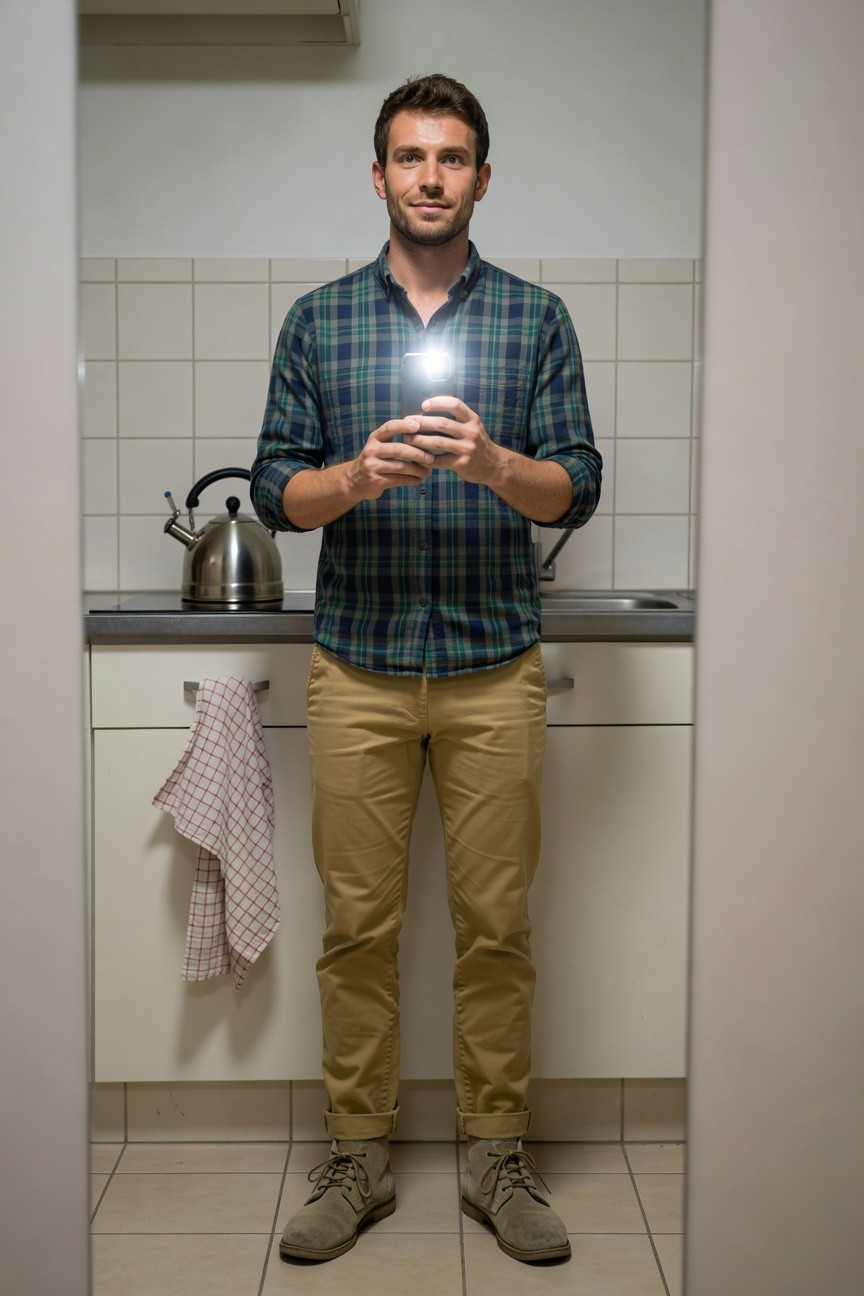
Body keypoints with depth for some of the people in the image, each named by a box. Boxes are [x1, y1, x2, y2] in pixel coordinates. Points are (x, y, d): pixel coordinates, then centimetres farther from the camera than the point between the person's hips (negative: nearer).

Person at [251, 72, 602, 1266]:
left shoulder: (536, 319, 6)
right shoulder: (318, 321, 8)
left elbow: (577, 489, 0)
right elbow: (276, 491, 4)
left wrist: (493, 463, -20)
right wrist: (359, 475, -17)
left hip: (495, 666, 0)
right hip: (359, 665, 1)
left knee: (496, 923, 5)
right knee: (359, 923, 6)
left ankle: (498, 1156, 21)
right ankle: (358, 1157, 20)